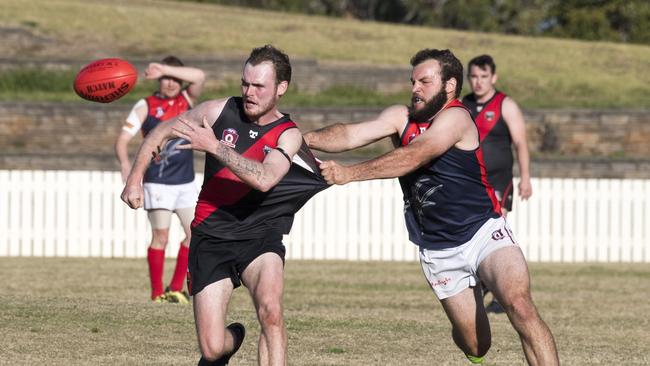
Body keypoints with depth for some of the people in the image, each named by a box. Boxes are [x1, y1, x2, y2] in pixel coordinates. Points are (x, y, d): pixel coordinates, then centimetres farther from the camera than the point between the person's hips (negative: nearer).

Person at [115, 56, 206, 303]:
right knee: (161, 236, -6)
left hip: (186, 181, 4)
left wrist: (165, 69, -23)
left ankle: (176, 289, 12)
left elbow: (199, 76, -14)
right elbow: (123, 137, -10)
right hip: (158, 182, -4)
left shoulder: (187, 99, 6)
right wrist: (125, 162, -30)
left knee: (195, 234, 2)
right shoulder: (146, 106, -3)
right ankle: (157, 293, 0)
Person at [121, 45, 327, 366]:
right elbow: (161, 132, 13)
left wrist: (214, 146, -30)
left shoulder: (288, 135, -5)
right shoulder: (220, 111, -1)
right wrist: (135, 178, 6)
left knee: (270, 309, -33)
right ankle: (232, 339, 34)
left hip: (258, 234, -1)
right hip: (211, 237, 1)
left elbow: (265, 179, -26)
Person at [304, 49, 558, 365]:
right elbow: (351, 134, -10)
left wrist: (349, 173, -35)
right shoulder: (401, 117, 4)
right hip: (438, 252, 4)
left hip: (484, 232, -4)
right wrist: (306, 138, -29)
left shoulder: (456, 117, -14)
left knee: (520, 306, -28)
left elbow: (412, 157, -28)